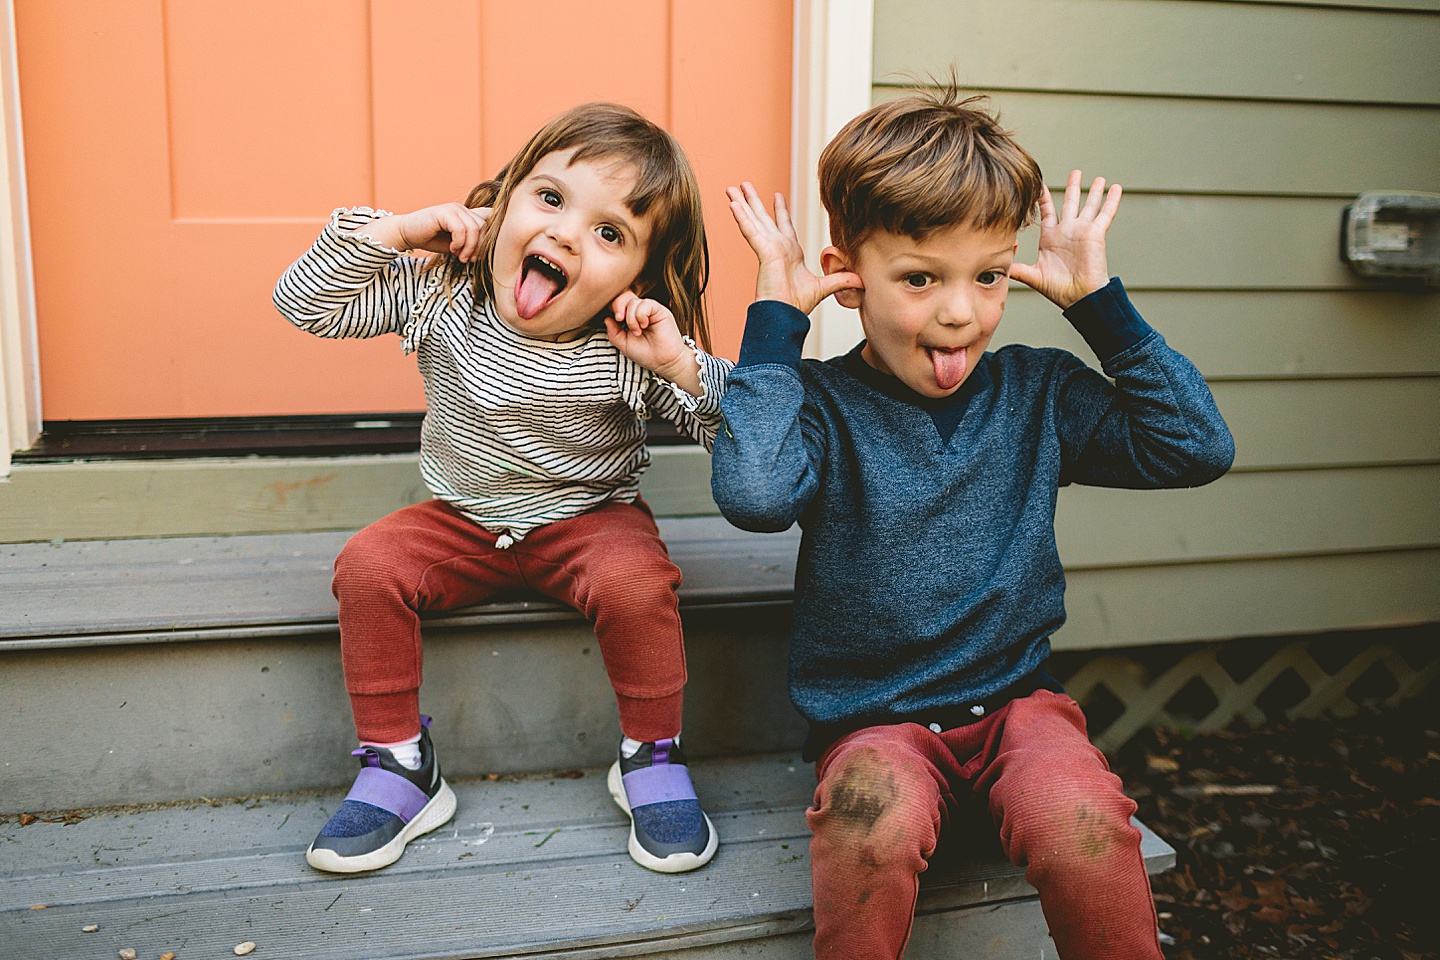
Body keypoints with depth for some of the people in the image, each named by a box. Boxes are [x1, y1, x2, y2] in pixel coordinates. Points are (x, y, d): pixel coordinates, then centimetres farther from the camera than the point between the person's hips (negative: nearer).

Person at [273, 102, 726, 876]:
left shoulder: (635, 349, -17)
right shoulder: (438, 292, -11)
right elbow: (305, 303, -9)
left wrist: (683, 365, -33)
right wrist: (396, 230, -17)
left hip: (589, 519, -2)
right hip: (461, 522, 3)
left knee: (636, 583, -31)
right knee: (367, 566, -20)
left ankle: (651, 758, -5)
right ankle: (396, 765, -3)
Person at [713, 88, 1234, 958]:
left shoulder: (1038, 394, 5)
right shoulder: (823, 404, -6)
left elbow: (1198, 447, 1)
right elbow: (753, 494, -27)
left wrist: (1099, 300, -1)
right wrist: (776, 319, -17)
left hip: (1016, 697, 3)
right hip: (873, 717, -2)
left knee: (1084, 829, -27)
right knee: (874, 827, -33)